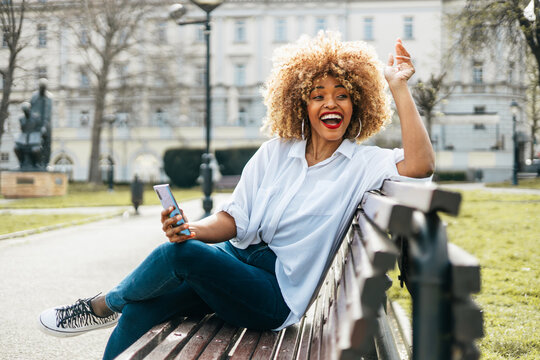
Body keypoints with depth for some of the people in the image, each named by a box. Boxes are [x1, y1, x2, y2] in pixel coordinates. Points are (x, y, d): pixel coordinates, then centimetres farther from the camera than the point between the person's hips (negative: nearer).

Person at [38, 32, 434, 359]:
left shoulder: (364, 163, -2)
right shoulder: (276, 152, 9)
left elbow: (420, 164, -22)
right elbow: (234, 219, 6)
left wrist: (398, 86, -18)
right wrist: (194, 229, -16)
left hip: (278, 296, -5)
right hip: (236, 258, 5)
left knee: (177, 254, -26)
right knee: (141, 309, -17)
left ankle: (104, 305, 2)